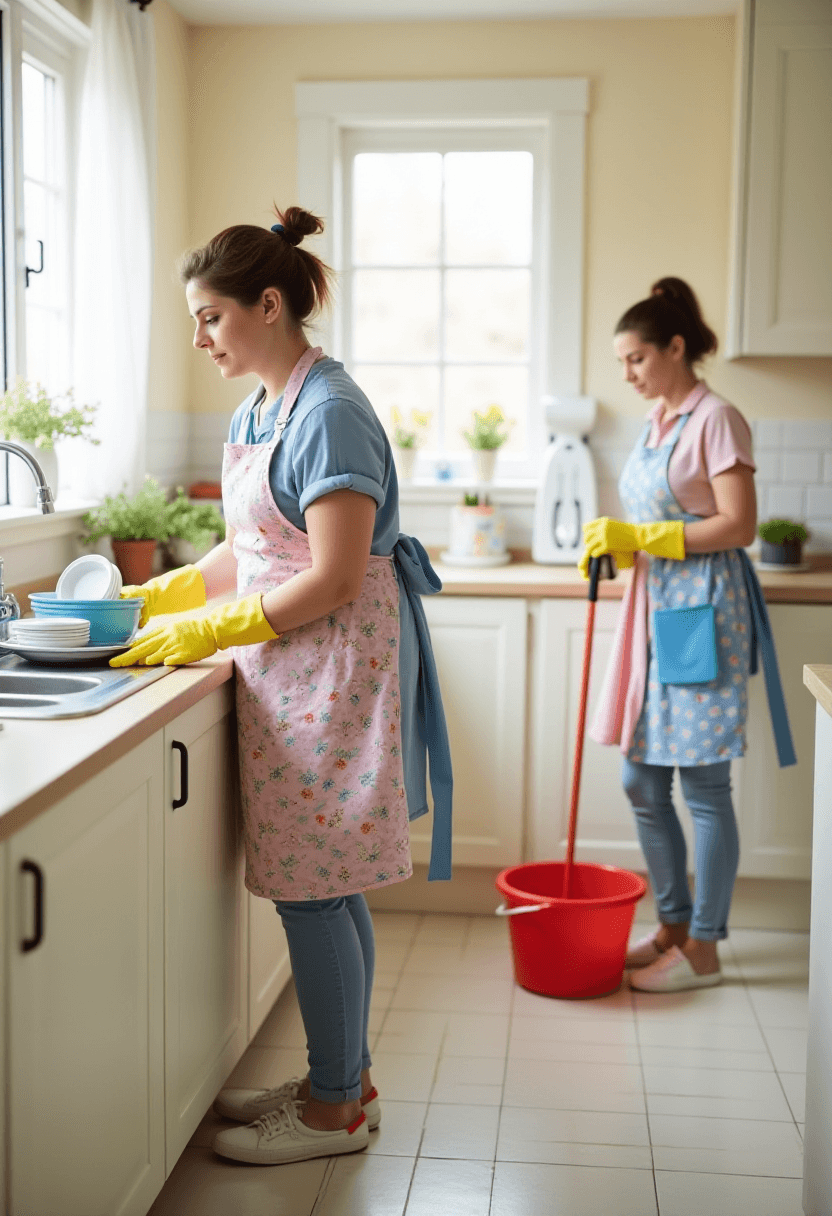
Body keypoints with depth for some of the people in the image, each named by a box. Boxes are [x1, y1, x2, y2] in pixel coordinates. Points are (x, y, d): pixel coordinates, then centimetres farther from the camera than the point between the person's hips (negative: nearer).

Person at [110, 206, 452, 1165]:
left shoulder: (328, 413, -17)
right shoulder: (257, 412, 13)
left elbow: (332, 580, -20)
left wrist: (209, 632, -16)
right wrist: (152, 598, 9)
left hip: (334, 667, -9)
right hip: (289, 672, 9)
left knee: (312, 891, -2)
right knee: (324, 888, 15)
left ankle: (334, 1110, 13)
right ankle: (344, 1076, 28)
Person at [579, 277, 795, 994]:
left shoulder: (717, 420, -10)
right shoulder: (658, 422, 15)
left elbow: (738, 525, -17)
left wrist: (642, 536, -18)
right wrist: (615, 545, 2)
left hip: (704, 616, -9)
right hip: (656, 611, 9)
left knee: (704, 785, -1)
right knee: (643, 782, 12)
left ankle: (702, 951, 10)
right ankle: (673, 926, 26)